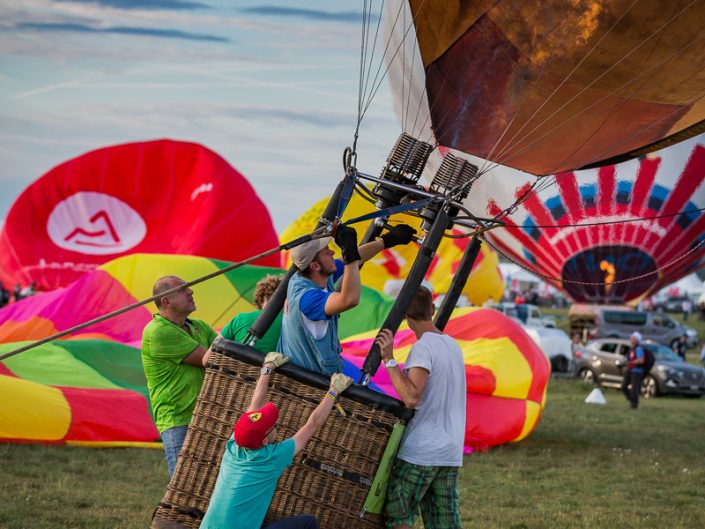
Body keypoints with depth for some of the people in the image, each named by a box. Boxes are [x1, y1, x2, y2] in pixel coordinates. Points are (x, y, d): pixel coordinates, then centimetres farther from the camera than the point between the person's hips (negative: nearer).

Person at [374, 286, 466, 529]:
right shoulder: (453, 345, 13)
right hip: (450, 453, 8)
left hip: (419, 452, -8)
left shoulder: (423, 347, -13)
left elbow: (412, 397, -23)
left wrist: (389, 359, -19)